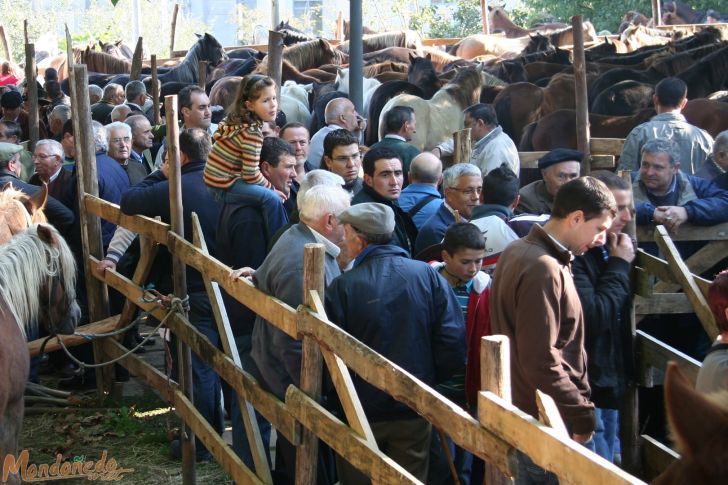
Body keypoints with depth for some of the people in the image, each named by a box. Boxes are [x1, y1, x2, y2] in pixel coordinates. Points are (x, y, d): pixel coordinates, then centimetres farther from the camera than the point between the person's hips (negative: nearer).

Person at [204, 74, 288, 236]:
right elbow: (251, 175, -22)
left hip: (215, 177, 10)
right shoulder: (252, 133, -23)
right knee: (271, 198, -24)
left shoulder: (234, 120, 4)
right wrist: (271, 187, -5)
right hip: (223, 186, -10)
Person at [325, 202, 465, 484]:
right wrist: (428, 380, 6)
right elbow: (453, 342, -10)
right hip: (414, 410, 2)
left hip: (361, 410, -2)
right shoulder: (427, 276, -10)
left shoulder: (342, 287, -15)